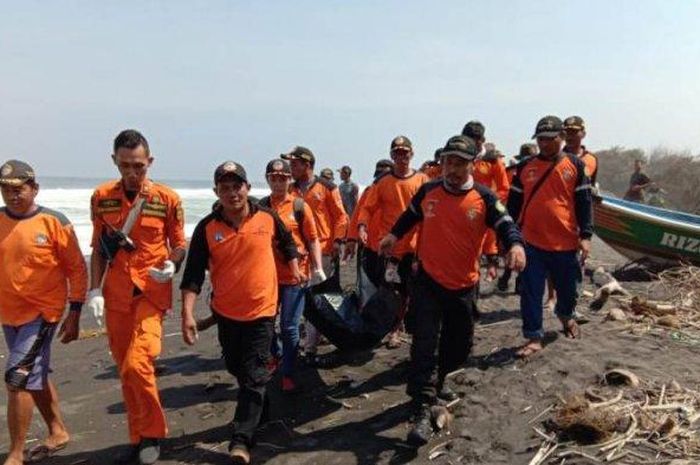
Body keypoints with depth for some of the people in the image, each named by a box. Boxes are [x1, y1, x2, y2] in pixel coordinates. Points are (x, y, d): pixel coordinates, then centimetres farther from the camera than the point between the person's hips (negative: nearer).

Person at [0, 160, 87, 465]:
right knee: (36, 377, 18)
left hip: (41, 313, -6)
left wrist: (75, 313, -9)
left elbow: (77, 269, -7)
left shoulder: (54, 222, -11)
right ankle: (58, 433, 36)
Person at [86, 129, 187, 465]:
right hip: (115, 296, 4)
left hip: (151, 292, -4)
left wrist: (172, 265, -18)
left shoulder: (167, 199, -5)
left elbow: (179, 245, 3)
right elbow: (99, 248, 9)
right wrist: (94, 289, 2)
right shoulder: (102, 197, 4)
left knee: (137, 364, -16)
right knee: (125, 371, 11)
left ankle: (153, 433, 7)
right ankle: (138, 438, 28)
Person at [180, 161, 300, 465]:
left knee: (253, 377, -3)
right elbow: (193, 275, -11)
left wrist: (294, 268, 11)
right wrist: (188, 314, -18)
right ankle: (260, 410, 45)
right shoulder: (207, 228, -9)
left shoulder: (267, 218, -6)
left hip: (261, 311, -2)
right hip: (226, 312, 2)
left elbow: (287, 242, 15)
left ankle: (241, 440, 2)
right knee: (237, 369, 20)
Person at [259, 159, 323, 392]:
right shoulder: (261, 206, 3)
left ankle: (288, 374, 17)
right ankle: (275, 354, 45)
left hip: (295, 276, -3)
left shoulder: (299, 206, -4)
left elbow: (313, 240, -1)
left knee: (289, 327, 2)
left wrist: (318, 269, -8)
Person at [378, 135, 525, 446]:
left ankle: (432, 383, 43)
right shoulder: (428, 191, -2)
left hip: (464, 286, 1)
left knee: (459, 347, 14)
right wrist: (394, 235, 17)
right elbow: (411, 215, 17)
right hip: (428, 281, -1)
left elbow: (505, 225, -17)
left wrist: (515, 244, -37)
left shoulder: (484, 198, -9)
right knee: (425, 344, -10)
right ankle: (423, 412, -9)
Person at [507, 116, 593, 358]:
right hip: (532, 241, 0)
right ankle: (533, 337, 12)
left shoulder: (575, 165, 1)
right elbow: (514, 203, 9)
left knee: (567, 288, 16)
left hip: (566, 242, 0)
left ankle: (566, 315, 47)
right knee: (531, 292, 0)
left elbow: (584, 202, 1)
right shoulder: (525, 167, 4)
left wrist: (586, 235, -6)